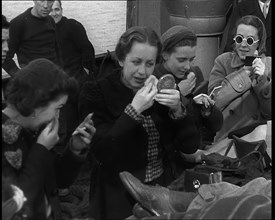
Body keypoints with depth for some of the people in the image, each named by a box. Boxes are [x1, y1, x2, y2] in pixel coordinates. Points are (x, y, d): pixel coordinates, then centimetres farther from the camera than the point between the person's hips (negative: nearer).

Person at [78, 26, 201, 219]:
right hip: (119, 195, -4)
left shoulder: (161, 89, 6)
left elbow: (190, 146, 4)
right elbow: (101, 154, -16)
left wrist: (177, 111, -12)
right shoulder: (96, 93, -5)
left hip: (163, 186, 4)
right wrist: (133, 110, -22)